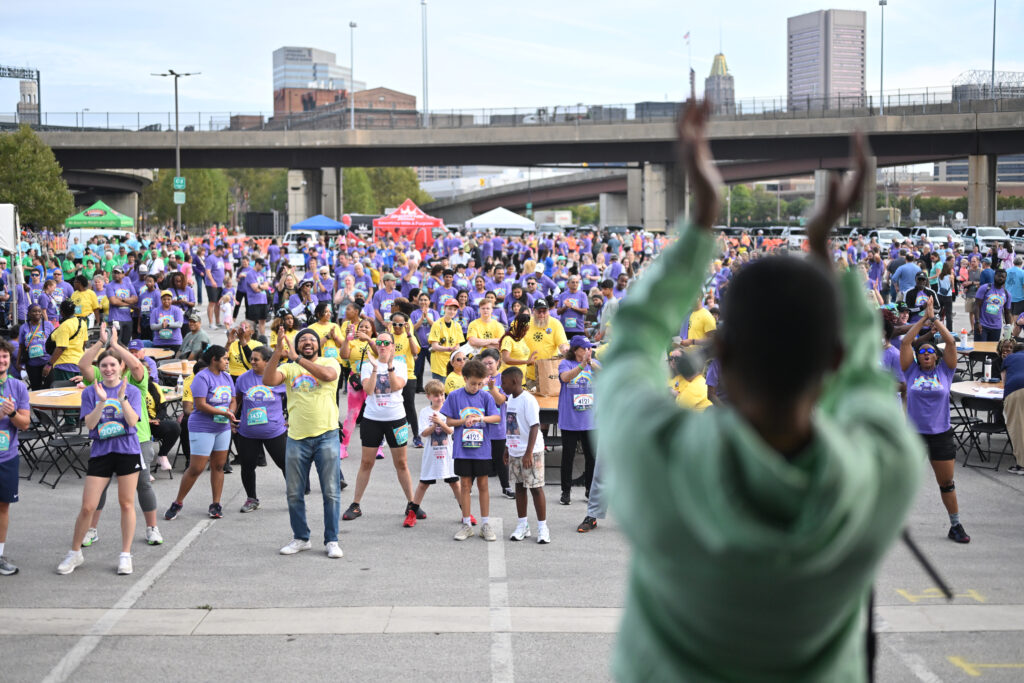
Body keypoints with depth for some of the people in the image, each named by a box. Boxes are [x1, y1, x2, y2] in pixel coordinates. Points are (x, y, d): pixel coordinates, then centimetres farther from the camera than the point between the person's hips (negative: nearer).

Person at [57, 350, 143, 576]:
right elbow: (89, 423, -6)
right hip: (100, 452, 1)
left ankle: (126, 555, 15)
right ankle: (75, 553, 15)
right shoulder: (90, 392, 4)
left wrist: (122, 398, -25)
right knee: (88, 506, -1)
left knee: (126, 504, 5)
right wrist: (102, 401, -20)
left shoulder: (132, 391, 1)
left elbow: (132, 421, -12)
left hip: (128, 451, -1)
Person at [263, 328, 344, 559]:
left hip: (326, 436, -3)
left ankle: (331, 541, 9)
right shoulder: (288, 368, 9)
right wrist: (277, 354, -21)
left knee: (331, 492, 0)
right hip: (297, 438, 3)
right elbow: (268, 380, -8)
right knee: (294, 493, 9)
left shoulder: (330, 362, 3)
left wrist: (297, 358, -24)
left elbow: (327, 375, -21)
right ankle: (300, 538, 22)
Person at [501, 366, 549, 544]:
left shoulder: (528, 400, -16)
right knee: (519, 487, 12)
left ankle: (542, 527, 3)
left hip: (531, 452, -8)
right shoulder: (510, 399, 11)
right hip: (515, 452, 8)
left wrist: (528, 453, -24)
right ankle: (522, 525, 21)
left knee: (536, 487, -4)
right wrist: (507, 449, 20)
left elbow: (534, 427, -20)